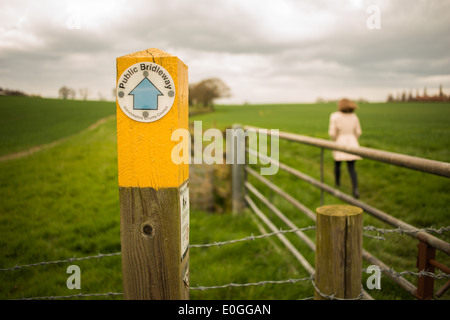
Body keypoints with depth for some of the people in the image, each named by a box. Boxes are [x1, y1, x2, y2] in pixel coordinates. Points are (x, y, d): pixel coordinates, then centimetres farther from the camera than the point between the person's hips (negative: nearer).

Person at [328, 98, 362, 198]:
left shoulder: (335, 116, -10)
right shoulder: (354, 116, 3)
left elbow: (332, 133, -11)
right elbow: (358, 132, 8)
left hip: (340, 144, -2)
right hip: (352, 143, 3)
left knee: (337, 163, 22)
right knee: (351, 167, 2)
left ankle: (337, 182, 40)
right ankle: (355, 188, -17)